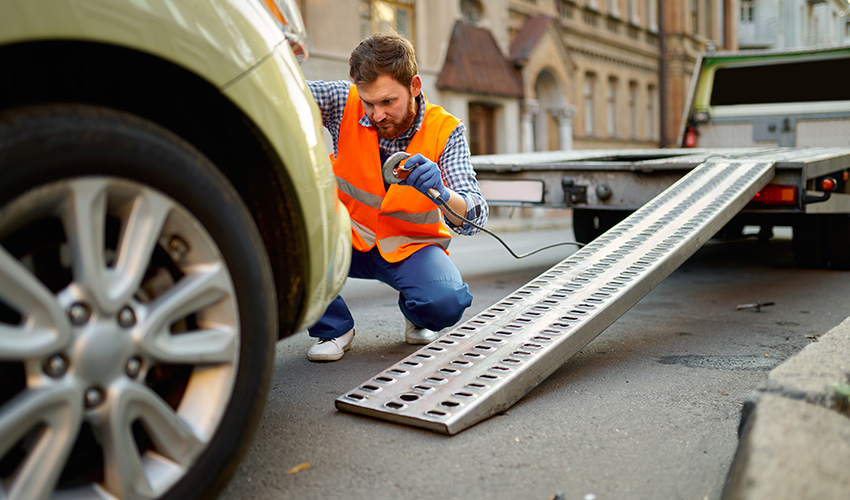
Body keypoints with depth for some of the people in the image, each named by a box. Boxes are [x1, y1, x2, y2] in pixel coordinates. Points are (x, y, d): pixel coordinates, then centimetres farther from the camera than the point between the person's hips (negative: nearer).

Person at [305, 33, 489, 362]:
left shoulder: (444, 130, -15)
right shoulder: (344, 103, -13)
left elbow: (474, 218, -22)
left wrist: (441, 193, -45)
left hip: (412, 246, -1)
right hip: (349, 239, 2)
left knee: (446, 303, -32)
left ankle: (416, 316, 10)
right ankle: (333, 327, -4)